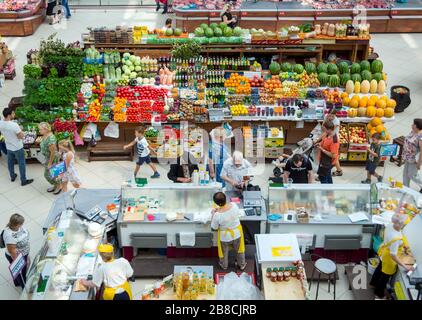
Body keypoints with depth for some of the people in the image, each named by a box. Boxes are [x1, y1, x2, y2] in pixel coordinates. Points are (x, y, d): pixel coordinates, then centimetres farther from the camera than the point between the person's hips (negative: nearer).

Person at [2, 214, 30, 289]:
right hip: (15, 256, -8)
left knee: (24, 268, 31)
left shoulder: (17, 226, -17)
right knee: (21, 272, 18)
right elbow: (12, 251, -30)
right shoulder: (9, 235, -41)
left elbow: (25, 235, 3)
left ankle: (17, 282, 58)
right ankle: (25, 287, 44)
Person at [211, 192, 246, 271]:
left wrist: (213, 214, -5)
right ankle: (242, 265, 51)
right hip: (237, 232, 3)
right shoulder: (234, 205, -27)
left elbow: (214, 228, -16)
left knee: (224, 252, 28)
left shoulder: (217, 215, -35)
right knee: (239, 249, 29)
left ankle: (224, 266, 54)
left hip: (225, 236, -2)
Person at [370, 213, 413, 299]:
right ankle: (379, 294, 44)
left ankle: (374, 282, 63)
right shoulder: (395, 238, -44)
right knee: (385, 276, 19)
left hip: (384, 252, 8)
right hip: (389, 258, -8)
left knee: (380, 268, 35)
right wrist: (405, 266, -31)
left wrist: (400, 246, 9)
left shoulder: (390, 226, -20)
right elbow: (393, 256, -37)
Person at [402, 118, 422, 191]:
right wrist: (404, 155, 18)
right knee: (405, 173, 18)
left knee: (412, 175, 7)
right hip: (408, 157, 9)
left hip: (414, 159, -9)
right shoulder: (412, 132, 0)